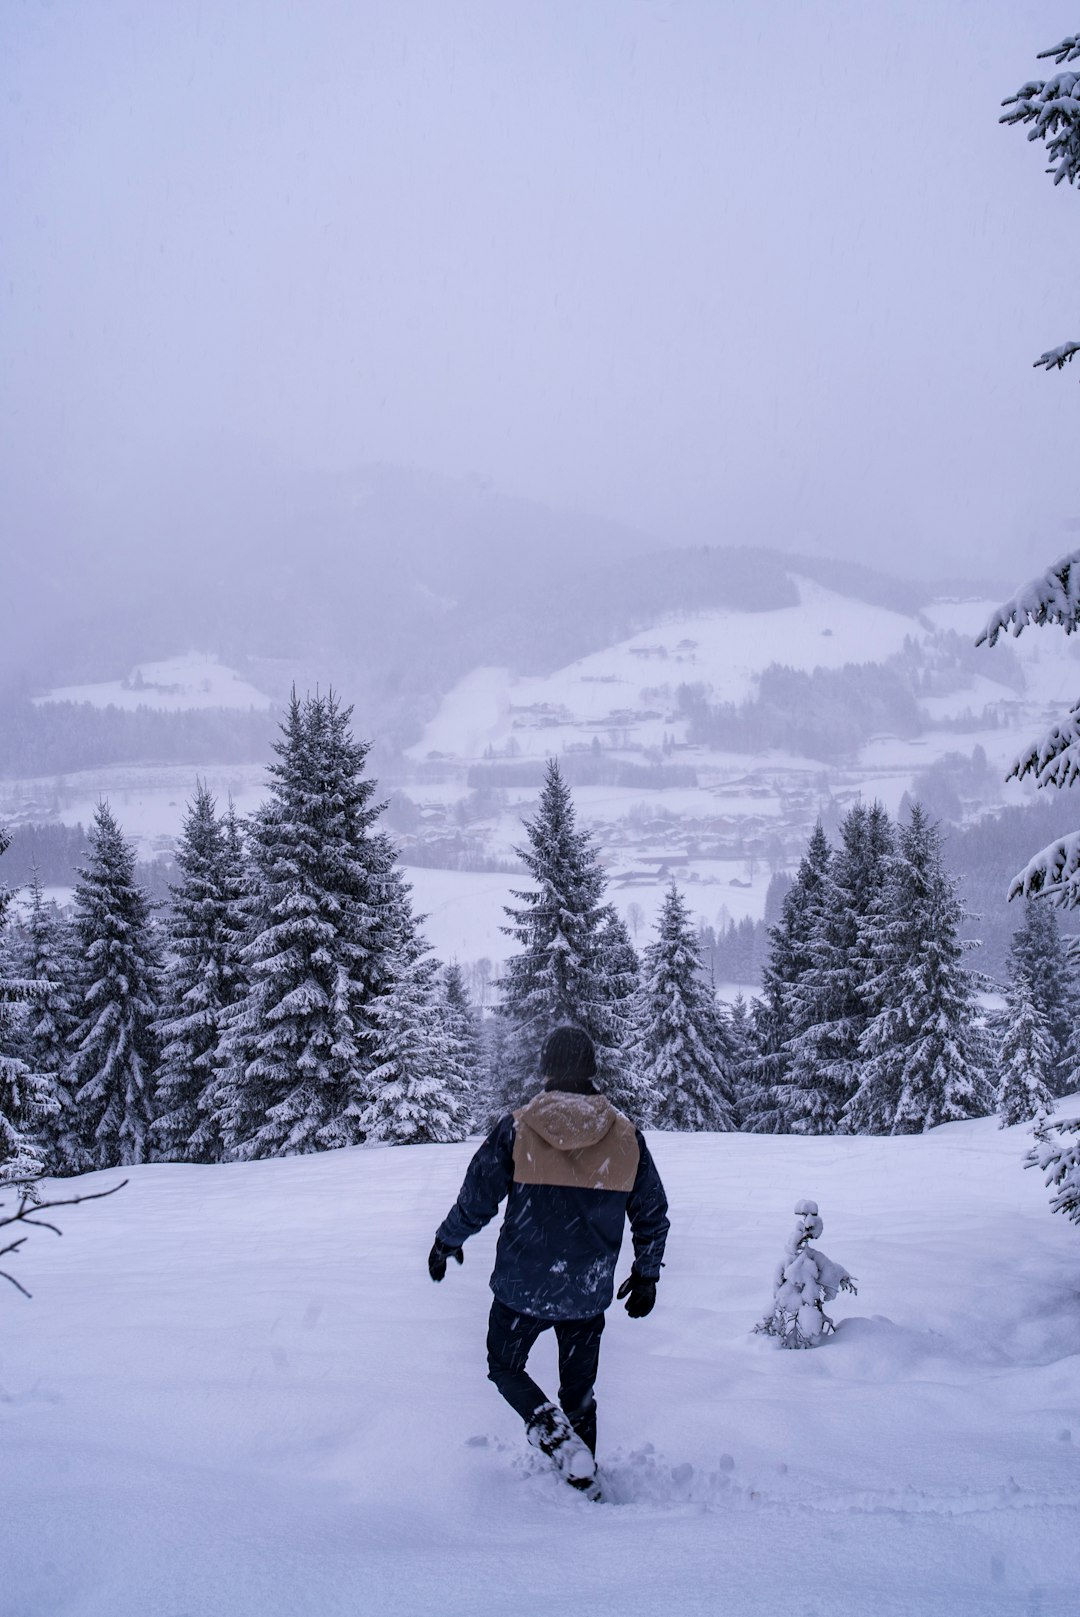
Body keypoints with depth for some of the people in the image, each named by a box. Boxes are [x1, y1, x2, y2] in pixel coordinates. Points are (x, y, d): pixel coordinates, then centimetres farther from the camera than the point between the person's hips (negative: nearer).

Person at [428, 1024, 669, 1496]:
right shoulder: (627, 1137, -4)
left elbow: (475, 1201, -6)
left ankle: (555, 1435, -3)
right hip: (589, 1294, 3)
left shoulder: (515, 1129, -12)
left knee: (504, 1366, 19)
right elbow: (652, 1215, 5)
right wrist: (646, 1275, 20)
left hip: (521, 1288, -2)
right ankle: (584, 1482, 23)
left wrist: (446, 1241, 13)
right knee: (579, 1391, 21)